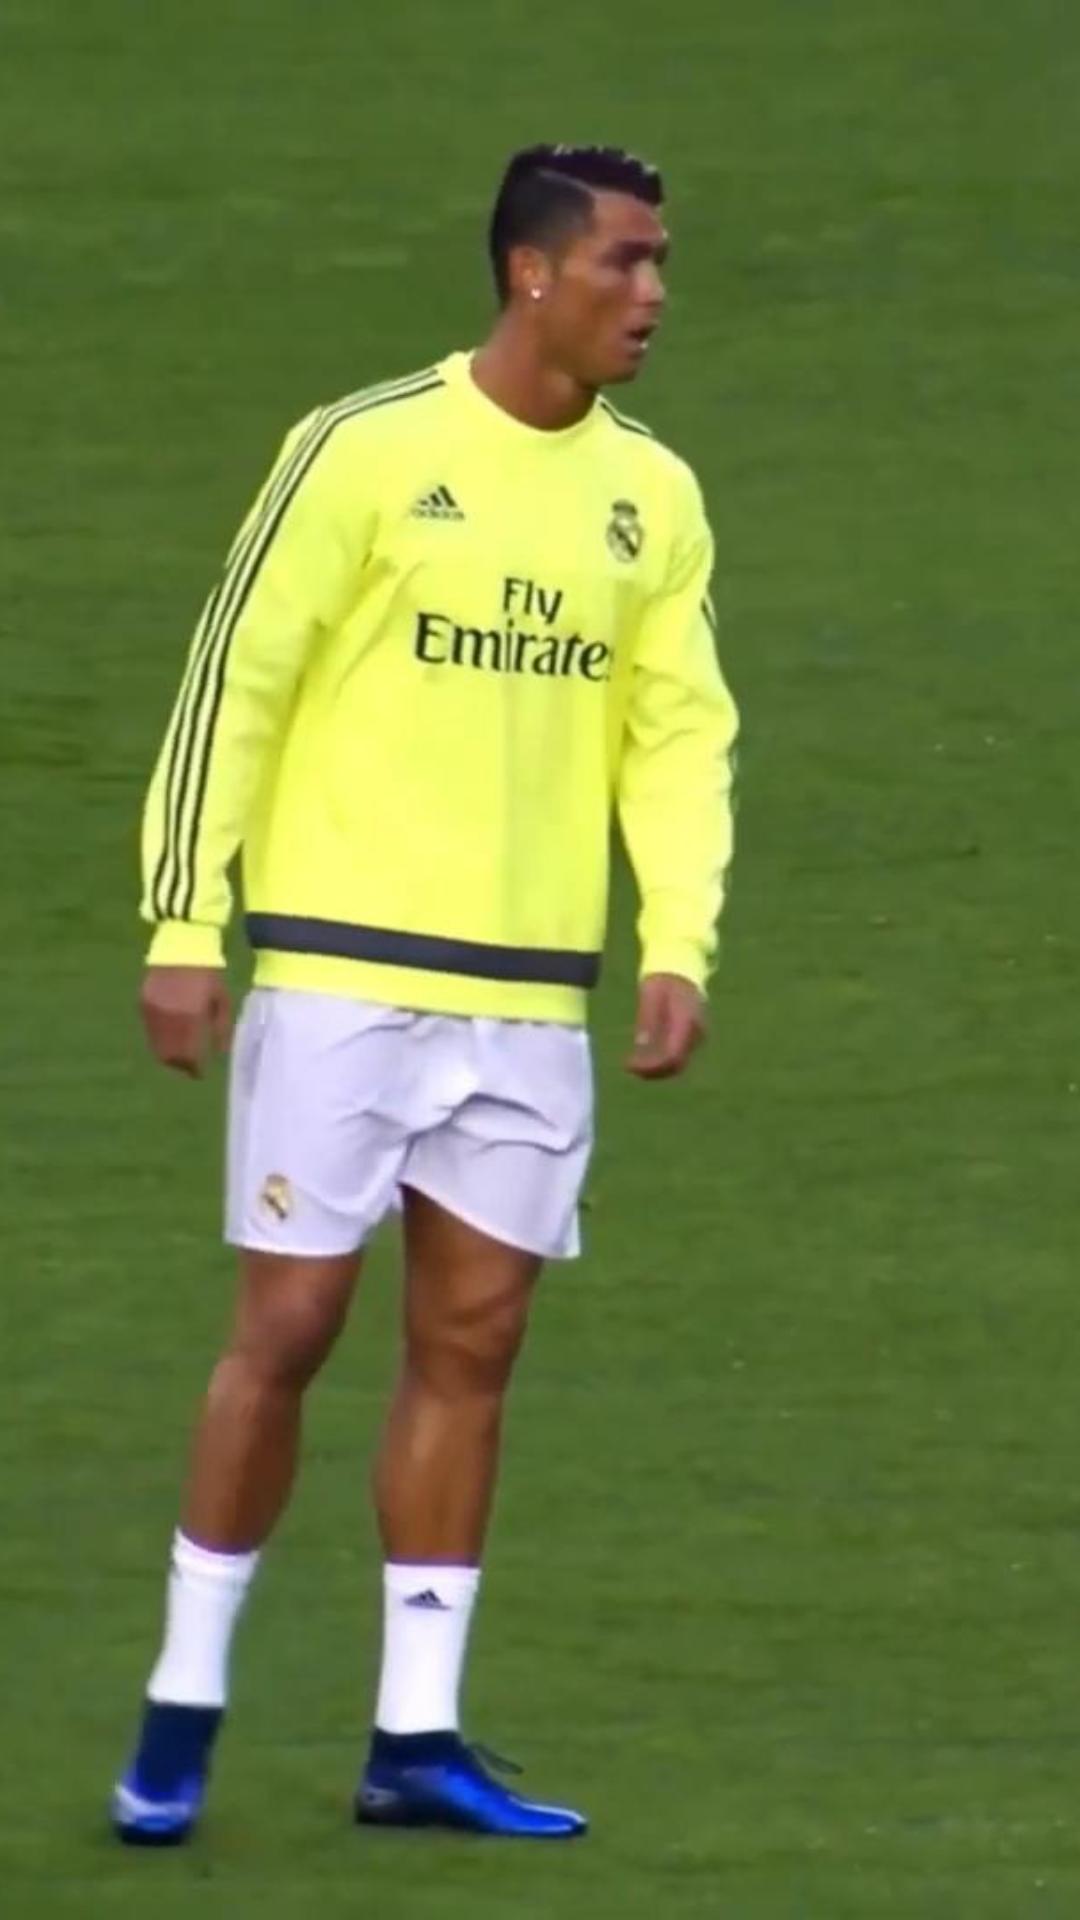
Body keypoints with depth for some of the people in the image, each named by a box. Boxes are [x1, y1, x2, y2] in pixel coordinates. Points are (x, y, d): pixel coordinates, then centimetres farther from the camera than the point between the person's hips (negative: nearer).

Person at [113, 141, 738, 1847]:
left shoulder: (654, 498, 9)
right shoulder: (368, 453, -7)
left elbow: (681, 731, 11)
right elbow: (233, 679, -5)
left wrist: (678, 946, -2)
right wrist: (186, 926, -8)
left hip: (532, 998, 5)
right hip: (343, 969, -5)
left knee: (474, 1341, 4)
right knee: (289, 1325, -3)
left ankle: (417, 1737, 9)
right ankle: (182, 1710, 8)